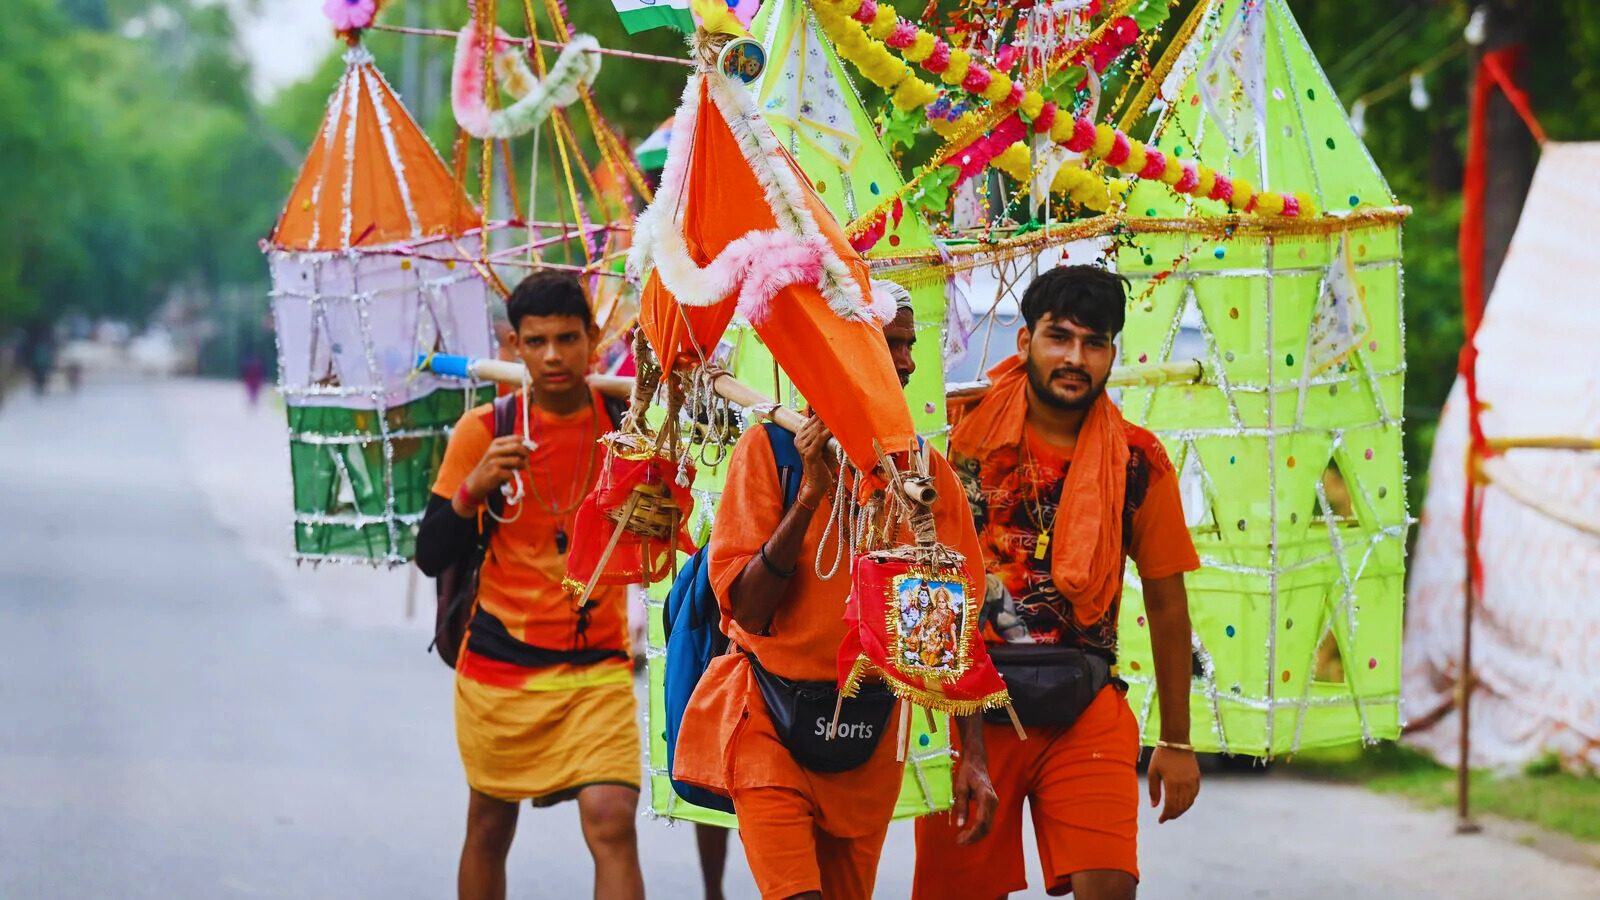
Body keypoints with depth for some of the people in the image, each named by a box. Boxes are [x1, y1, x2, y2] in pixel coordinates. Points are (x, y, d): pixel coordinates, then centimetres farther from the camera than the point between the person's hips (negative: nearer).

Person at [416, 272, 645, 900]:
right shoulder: (484, 431, -5)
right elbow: (431, 557, -4)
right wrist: (473, 488, -21)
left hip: (597, 665, -1)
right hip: (498, 663, 1)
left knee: (611, 823, -17)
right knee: (489, 827, 12)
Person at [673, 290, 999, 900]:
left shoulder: (928, 471, 3)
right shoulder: (771, 448, -5)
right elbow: (749, 611, -10)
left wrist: (973, 756, -7)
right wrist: (811, 494, -20)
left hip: (871, 734, 3)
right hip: (771, 722, -3)